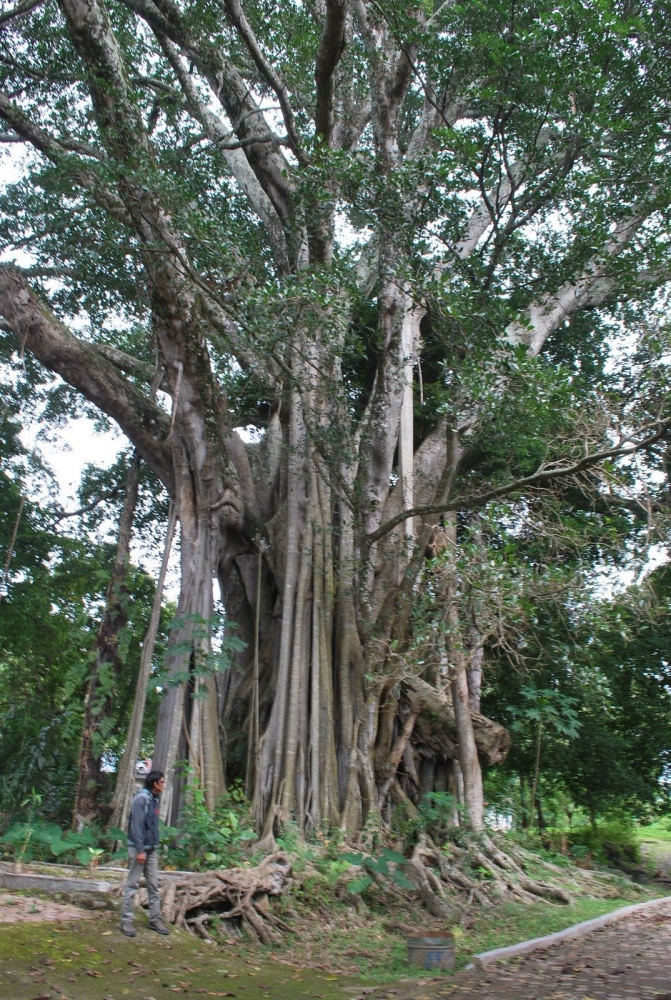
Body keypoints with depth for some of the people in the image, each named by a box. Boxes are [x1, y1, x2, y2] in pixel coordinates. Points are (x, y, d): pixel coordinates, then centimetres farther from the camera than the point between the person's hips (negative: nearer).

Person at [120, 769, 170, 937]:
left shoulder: (154, 799, 11)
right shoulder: (141, 799, -14)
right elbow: (137, 826, -18)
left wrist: (155, 847, 13)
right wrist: (140, 850, -21)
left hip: (152, 849, 8)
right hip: (139, 848, -8)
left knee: (153, 885, 9)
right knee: (132, 885, 1)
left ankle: (155, 919, 16)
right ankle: (126, 921, 8)